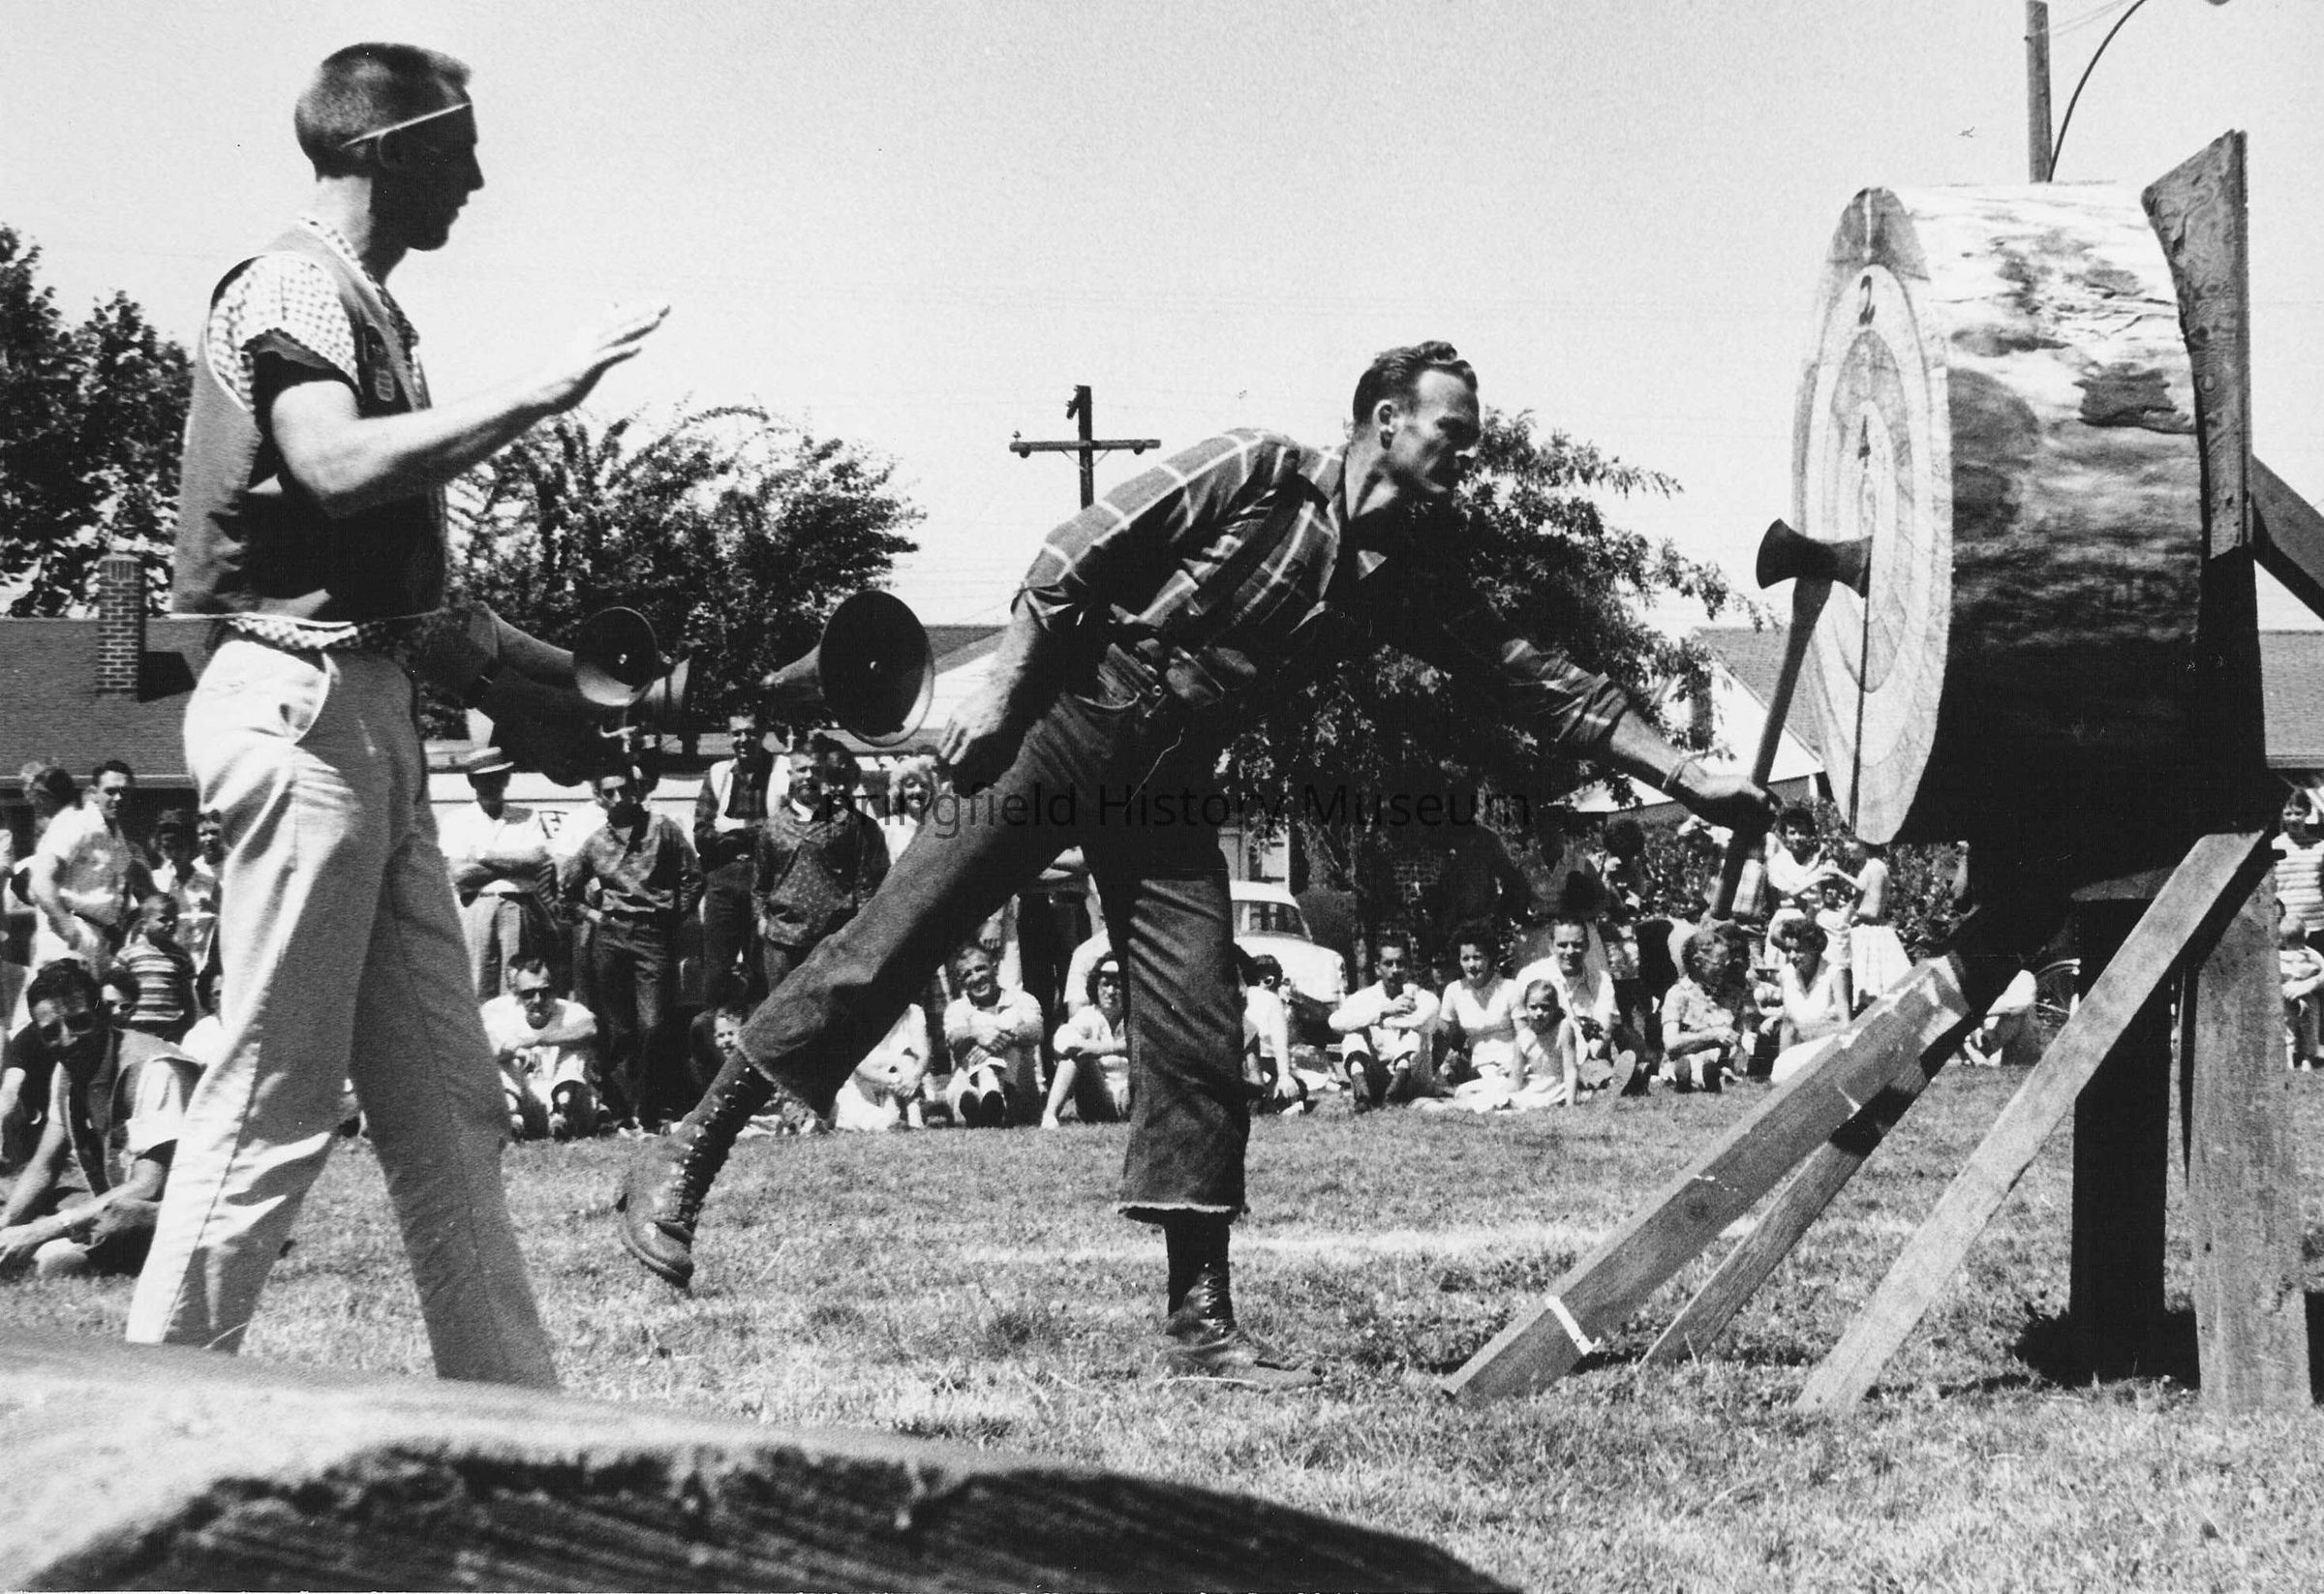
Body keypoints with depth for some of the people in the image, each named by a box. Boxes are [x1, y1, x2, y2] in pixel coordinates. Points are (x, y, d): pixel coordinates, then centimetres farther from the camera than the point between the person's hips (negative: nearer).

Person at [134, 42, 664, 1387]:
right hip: (303, 704, -10)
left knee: (446, 1102, 9)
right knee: (276, 1100, -7)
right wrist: (537, 394, -24)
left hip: (368, 714, 10)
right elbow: (338, 465, -28)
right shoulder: (297, 287, -9)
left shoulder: (364, 304, 20)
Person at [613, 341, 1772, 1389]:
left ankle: (1197, 1320, 0)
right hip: (1058, 729, -6)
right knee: (886, 948, -8)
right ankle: (685, 1160, 3)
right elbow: (1071, 561, -11)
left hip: (1165, 787, 6)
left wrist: (1689, 777, 2)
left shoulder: (1400, 582, 6)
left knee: (1200, 1034, -5)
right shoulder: (1250, 476, -11)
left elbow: (1534, 681, 7)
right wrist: (997, 694, -18)